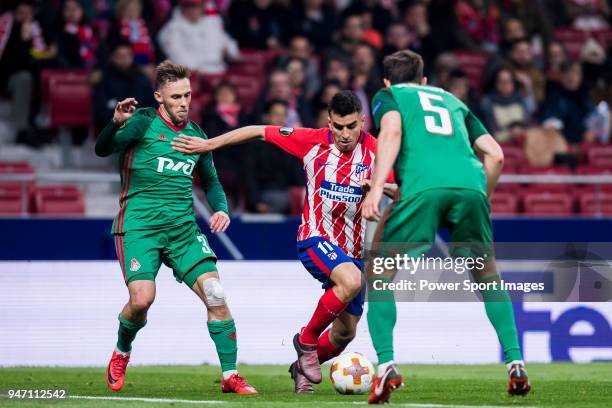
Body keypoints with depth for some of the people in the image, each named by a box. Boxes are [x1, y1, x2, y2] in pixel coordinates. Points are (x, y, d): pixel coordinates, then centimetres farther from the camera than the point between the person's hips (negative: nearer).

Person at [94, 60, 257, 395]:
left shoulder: (195, 135, 13)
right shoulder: (144, 123, -3)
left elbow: (211, 182, 25)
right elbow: (102, 150, -18)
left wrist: (220, 209, 4)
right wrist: (116, 125, -39)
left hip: (183, 228, 4)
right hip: (138, 226, -4)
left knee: (215, 294, -11)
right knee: (142, 298, -21)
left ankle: (230, 376, -3)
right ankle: (121, 353, 11)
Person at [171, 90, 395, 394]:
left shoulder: (375, 152, -8)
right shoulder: (312, 141, -8)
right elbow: (259, 132, 1)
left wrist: (382, 187, -32)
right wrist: (209, 144, 3)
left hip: (354, 250, 4)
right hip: (315, 240, -4)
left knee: (345, 332, 9)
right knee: (351, 281, -35)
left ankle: (302, 367, 38)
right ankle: (306, 341, -14)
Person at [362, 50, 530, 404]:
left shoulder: (388, 96, 24)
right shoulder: (451, 100, 35)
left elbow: (392, 130, 0)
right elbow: (495, 154, 25)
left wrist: (376, 189, -8)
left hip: (422, 187, -3)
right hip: (470, 185, 3)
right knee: (488, 276, 24)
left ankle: (387, 367, -5)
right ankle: (516, 366, 15)